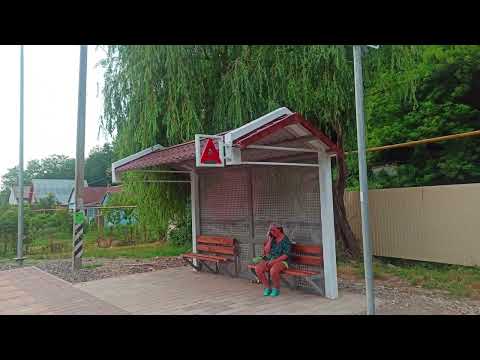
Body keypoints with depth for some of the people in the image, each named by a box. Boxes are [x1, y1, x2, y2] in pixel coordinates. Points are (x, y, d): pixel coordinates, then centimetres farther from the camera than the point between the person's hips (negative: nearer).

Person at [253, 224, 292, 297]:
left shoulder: (286, 240, -8)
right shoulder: (272, 238, 9)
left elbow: (285, 255, -13)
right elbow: (266, 251, 3)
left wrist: (274, 261, -21)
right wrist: (269, 240, -5)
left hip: (281, 261, -5)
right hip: (269, 260, 6)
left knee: (273, 270, -37)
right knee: (258, 268, -20)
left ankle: (276, 289, -11)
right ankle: (267, 288, -6)